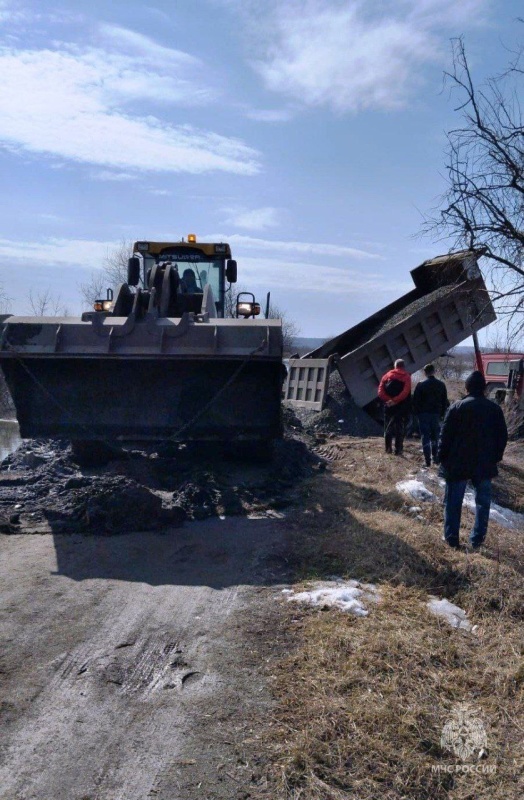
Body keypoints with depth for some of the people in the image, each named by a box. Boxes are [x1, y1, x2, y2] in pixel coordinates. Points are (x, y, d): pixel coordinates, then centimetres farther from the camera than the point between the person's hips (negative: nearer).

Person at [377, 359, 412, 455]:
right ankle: (398, 450, 0)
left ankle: (388, 448, 10)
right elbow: (406, 392, -15)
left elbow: (380, 391, -5)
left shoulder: (387, 376, 7)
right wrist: (395, 400, -17)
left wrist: (388, 399, -11)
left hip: (388, 407, 2)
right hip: (402, 407, -2)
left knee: (388, 428, 12)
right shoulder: (406, 377, 1)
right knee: (400, 428, 3)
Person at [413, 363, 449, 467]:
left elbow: (416, 401, -6)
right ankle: (435, 458, 16)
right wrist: (442, 413, 14)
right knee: (435, 437, 14)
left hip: (424, 414, -3)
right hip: (436, 414, 3)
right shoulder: (441, 385, 5)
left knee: (425, 437, -1)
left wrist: (417, 412, 5)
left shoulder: (421, 385, -7)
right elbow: (445, 401, 9)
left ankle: (427, 460, -6)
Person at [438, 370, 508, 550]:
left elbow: (445, 436, -7)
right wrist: (496, 457, 18)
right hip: (485, 464, 2)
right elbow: (502, 437, 8)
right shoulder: (495, 409, 2)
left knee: (453, 502, 7)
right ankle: (477, 539, 16)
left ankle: (451, 538, 11)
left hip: (458, 463, -2)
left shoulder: (456, 407, -8)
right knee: (482, 502, 13)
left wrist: (442, 458, 3)